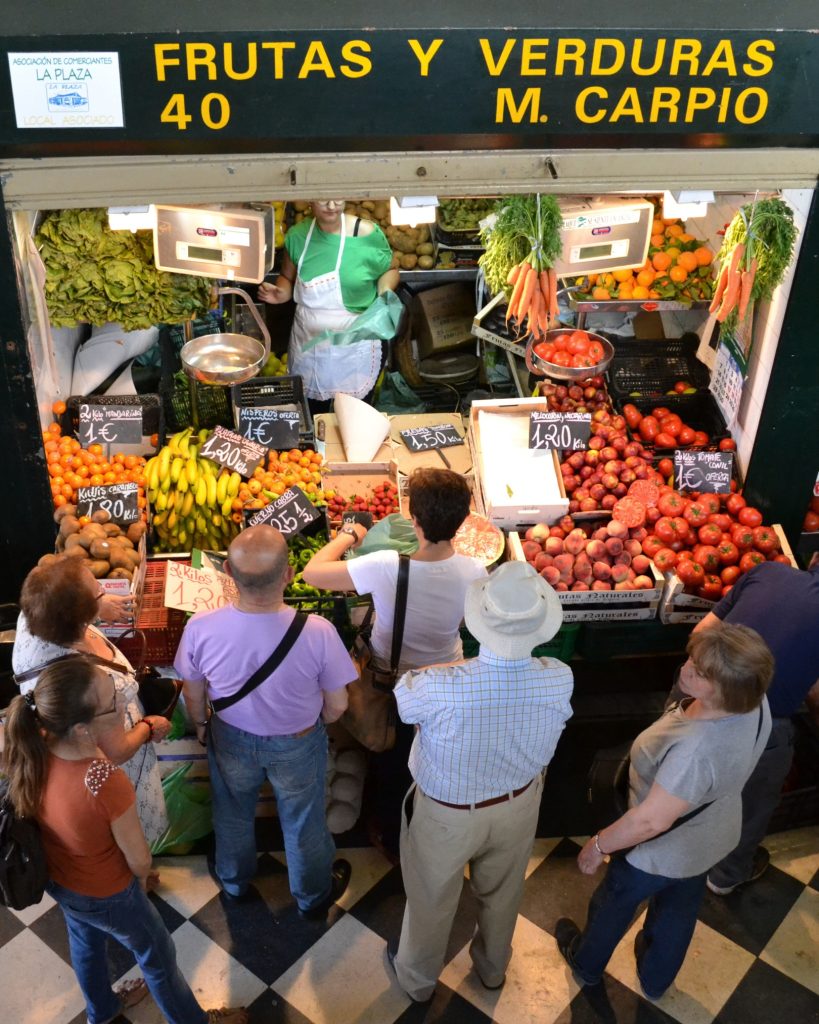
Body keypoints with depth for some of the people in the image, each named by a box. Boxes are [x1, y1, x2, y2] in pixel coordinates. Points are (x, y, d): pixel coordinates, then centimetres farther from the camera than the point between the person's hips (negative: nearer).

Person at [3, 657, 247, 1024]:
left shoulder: (32, 749, -26)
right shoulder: (107, 784, -43)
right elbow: (139, 860, -24)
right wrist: (142, 880, -2)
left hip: (56, 879, 6)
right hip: (105, 896, -6)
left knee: (85, 942, 34)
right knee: (157, 955, 23)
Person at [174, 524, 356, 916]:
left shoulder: (201, 629, -31)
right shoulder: (318, 633, -36)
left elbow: (193, 695, -11)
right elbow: (337, 705, -19)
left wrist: (201, 726, 12)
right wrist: (314, 721, 5)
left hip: (232, 738, 2)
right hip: (297, 744, -1)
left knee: (233, 813, 32)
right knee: (303, 823, 27)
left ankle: (233, 881, 60)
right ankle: (313, 895, 54)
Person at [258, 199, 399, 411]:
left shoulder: (367, 234, -14)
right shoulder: (297, 235, -5)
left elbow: (389, 270, 2)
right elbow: (288, 277, 9)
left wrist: (385, 292, -19)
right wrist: (280, 293, -13)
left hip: (357, 346, -3)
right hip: (309, 345, 3)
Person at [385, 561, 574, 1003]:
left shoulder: (439, 687, -40)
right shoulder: (560, 679, -30)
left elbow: (400, 695, -16)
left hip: (448, 813, -3)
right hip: (517, 805, 3)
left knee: (431, 900, 27)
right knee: (502, 893, 32)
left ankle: (417, 977, 55)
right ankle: (493, 966, 61)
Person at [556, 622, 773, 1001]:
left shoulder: (696, 751, -45)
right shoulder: (756, 703, -22)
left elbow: (652, 820, -36)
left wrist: (599, 845, -21)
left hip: (662, 851, -6)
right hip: (711, 838, 6)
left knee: (614, 903, 25)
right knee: (678, 910, 32)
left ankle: (586, 963, 54)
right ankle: (656, 978, 59)